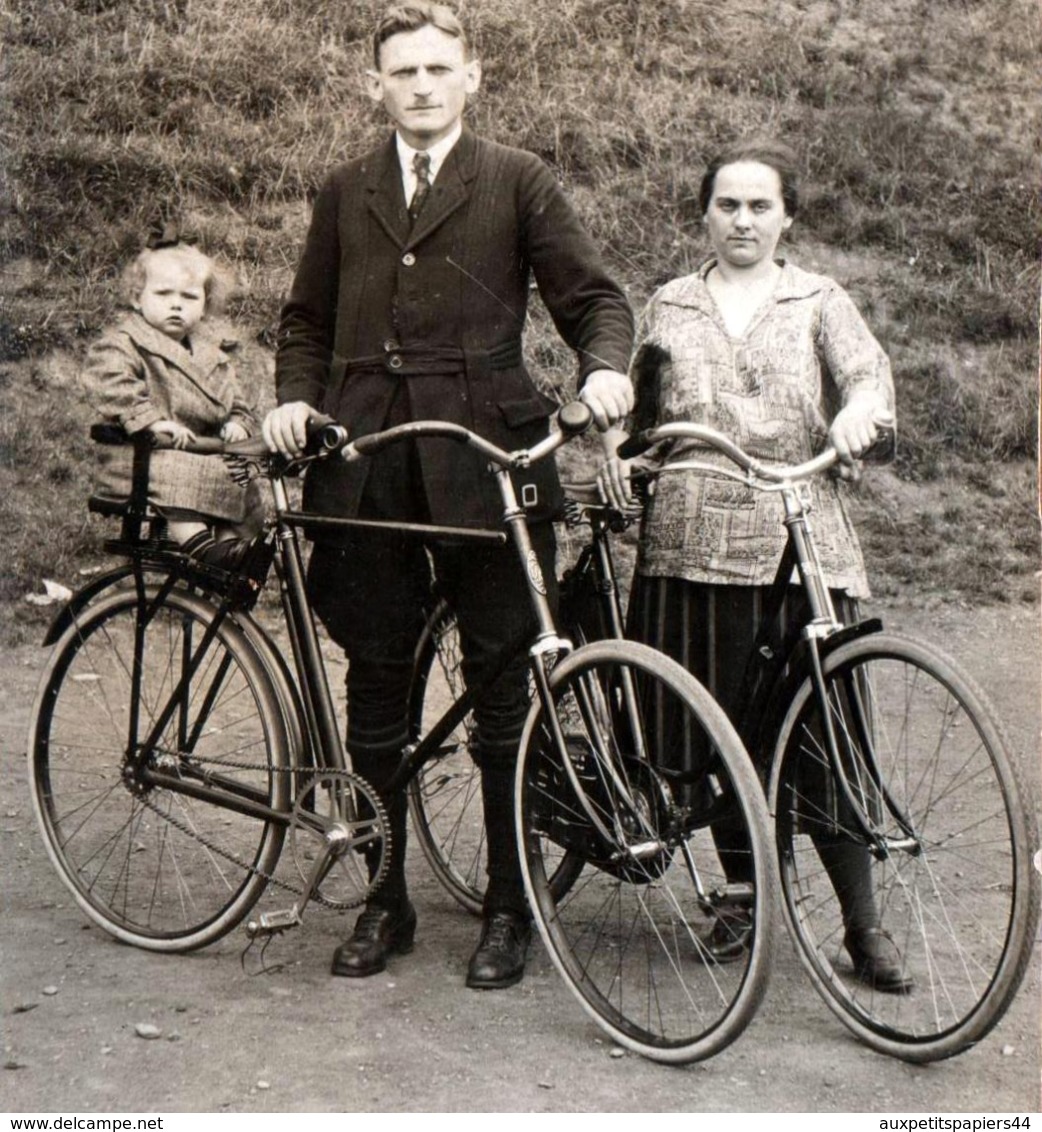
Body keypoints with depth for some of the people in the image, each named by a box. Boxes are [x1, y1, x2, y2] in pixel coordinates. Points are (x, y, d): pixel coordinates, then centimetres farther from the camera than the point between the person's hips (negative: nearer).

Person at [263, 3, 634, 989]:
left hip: (484, 463, -3)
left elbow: (591, 295, 4)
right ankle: (384, 900, 21)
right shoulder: (345, 193, 17)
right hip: (367, 465, 3)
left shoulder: (517, 181, 7)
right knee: (376, 687, 8)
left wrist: (604, 368, -16)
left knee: (503, 685, 1)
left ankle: (508, 907, 14)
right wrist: (296, 396, 3)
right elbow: (307, 317, 21)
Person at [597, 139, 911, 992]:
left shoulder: (820, 303, 12)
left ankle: (863, 923, 4)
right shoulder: (670, 308, 18)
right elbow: (635, 403, 24)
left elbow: (868, 370, -4)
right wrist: (616, 446, 2)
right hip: (693, 544, 2)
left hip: (802, 545, -2)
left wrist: (859, 410, -27)